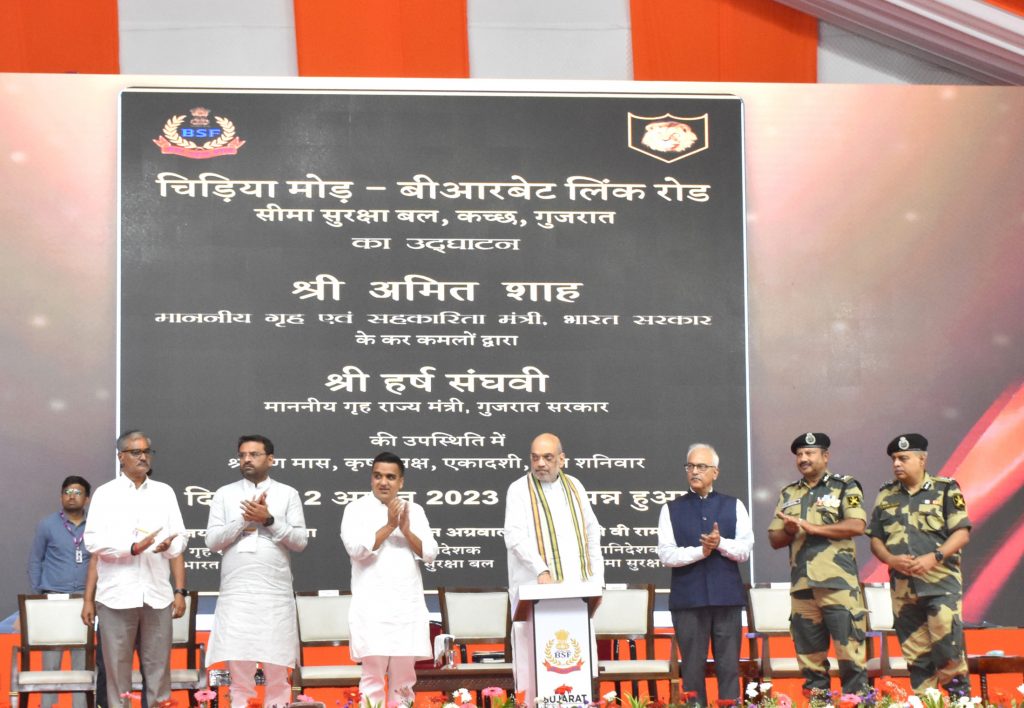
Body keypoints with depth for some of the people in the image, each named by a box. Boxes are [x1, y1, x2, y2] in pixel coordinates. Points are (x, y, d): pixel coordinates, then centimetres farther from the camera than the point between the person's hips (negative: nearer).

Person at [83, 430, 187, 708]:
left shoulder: (165, 493, 12)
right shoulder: (105, 494, 5)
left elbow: (178, 541, 9)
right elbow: (93, 541, -4)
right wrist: (134, 548, -16)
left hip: (157, 594, 2)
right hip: (117, 594, -2)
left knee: (158, 666, 2)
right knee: (117, 666, 1)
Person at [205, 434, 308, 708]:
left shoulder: (288, 494, 6)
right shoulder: (224, 494, 9)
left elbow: (300, 541, 0)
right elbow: (212, 541, 2)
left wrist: (269, 520, -13)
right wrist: (245, 520, -10)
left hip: (276, 594, -1)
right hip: (236, 593, 1)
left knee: (276, 665, 2)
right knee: (237, 662, -1)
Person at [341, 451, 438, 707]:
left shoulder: (414, 510, 13)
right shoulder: (356, 509, 3)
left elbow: (430, 554, 7)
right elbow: (355, 549, -11)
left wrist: (406, 530, -8)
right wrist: (389, 526, -11)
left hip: (408, 605, 4)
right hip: (373, 605, -3)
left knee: (404, 676, 6)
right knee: (373, 674, -7)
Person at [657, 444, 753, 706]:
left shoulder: (734, 506, 10)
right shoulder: (672, 509, 7)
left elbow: (744, 550, 2)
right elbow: (666, 554, -2)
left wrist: (720, 543, -16)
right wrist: (700, 551, -15)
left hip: (727, 596, 1)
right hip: (688, 597, -1)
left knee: (729, 666, 2)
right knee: (692, 667, 2)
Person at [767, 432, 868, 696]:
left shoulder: (845, 486, 3)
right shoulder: (789, 494, 18)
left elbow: (857, 525, -11)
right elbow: (774, 539, 18)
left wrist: (812, 527, -13)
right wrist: (789, 531, -5)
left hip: (838, 583, -5)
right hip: (801, 585, 5)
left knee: (849, 650, -9)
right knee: (809, 656, 7)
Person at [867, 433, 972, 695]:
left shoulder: (945, 489, 2)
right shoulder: (886, 495, 14)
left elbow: (962, 533, -4)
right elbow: (875, 539, 14)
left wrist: (934, 557, -18)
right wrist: (891, 559, -7)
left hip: (941, 583, -4)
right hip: (903, 586, 4)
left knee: (947, 646, -14)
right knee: (915, 656, 5)